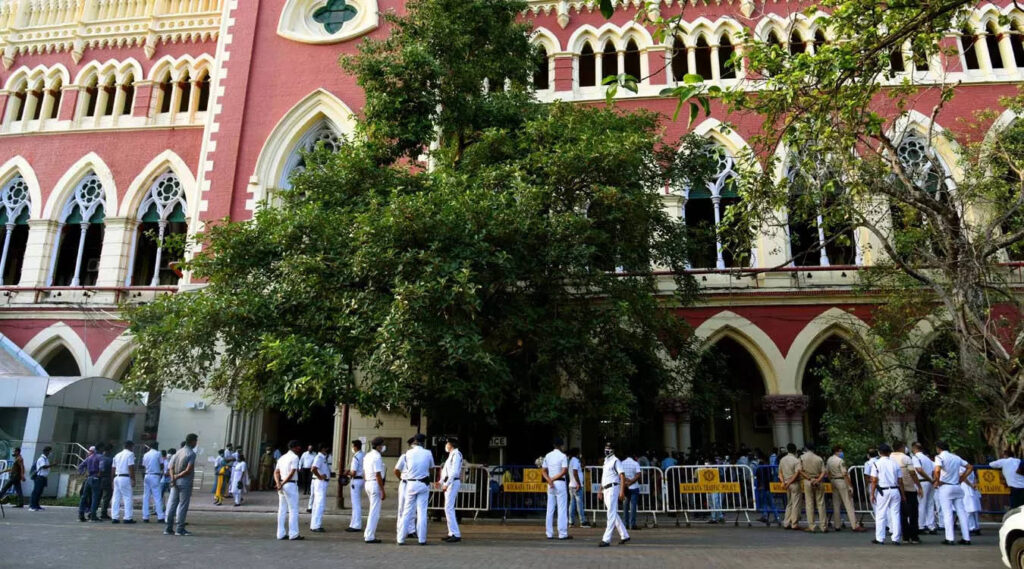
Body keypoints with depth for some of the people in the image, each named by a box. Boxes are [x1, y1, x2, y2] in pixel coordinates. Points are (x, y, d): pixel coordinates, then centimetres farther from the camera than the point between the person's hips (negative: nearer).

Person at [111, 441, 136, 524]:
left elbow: (113, 468, 19)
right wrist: (133, 480, -12)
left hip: (117, 477, 7)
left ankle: (114, 517, 7)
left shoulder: (117, 455, 19)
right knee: (127, 498, -4)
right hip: (125, 478, -7)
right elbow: (131, 468, -12)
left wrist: (113, 480, 23)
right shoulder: (130, 454, -4)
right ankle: (127, 518, -6)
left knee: (116, 498, 8)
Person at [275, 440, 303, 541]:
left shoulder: (282, 457, 18)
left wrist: (278, 483, -3)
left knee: (282, 510, 11)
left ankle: (281, 534, 12)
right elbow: (292, 473, -17)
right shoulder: (294, 457, -8)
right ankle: (293, 534, -2)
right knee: (293, 510, -3)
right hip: (290, 485, -8)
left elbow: (276, 472, 10)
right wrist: (282, 484, -14)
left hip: (283, 485, 8)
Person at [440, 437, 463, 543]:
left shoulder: (456, 454, -12)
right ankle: (452, 533, 14)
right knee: (449, 509, 10)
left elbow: (454, 471, -20)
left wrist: (447, 484, -22)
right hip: (448, 483, 10)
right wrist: (441, 482, 17)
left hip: (453, 482, -10)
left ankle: (456, 534, -13)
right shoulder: (451, 455, 18)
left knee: (449, 508, -13)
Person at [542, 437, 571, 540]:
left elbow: (543, 471, 7)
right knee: (562, 509, -2)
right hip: (560, 483, -6)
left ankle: (549, 533, 9)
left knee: (550, 509, 8)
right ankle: (562, 534, -3)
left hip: (550, 484, 6)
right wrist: (554, 478, -7)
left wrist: (549, 480, -6)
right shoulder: (563, 456, -7)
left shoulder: (548, 456, 10)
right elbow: (564, 471, -15)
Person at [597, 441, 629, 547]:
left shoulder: (616, 461, -8)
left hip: (612, 488, -10)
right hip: (606, 490, 10)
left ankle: (606, 539, -13)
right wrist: (601, 491, 23)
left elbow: (622, 476, -15)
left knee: (611, 514, -10)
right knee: (613, 514, 14)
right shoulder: (606, 461, 19)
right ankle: (624, 535, 24)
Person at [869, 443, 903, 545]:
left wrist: (872, 494, -3)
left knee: (880, 515, 4)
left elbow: (874, 480, -8)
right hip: (895, 490, 3)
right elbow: (900, 480, 4)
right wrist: (902, 494, 12)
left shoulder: (877, 463, -5)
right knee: (895, 514, 8)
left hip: (883, 491, -3)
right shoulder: (895, 463, 5)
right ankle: (896, 538, 9)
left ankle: (880, 538, 7)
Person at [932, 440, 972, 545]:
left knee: (947, 513, -4)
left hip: (945, 487, -6)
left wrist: (937, 481, -10)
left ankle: (950, 538, -6)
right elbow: (970, 467, 19)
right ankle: (966, 538, 10)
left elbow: (937, 470, -24)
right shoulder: (956, 457, 13)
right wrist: (962, 478, 17)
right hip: (957, 487, 6)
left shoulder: (939, 457, -8)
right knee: (961, 512, 8)